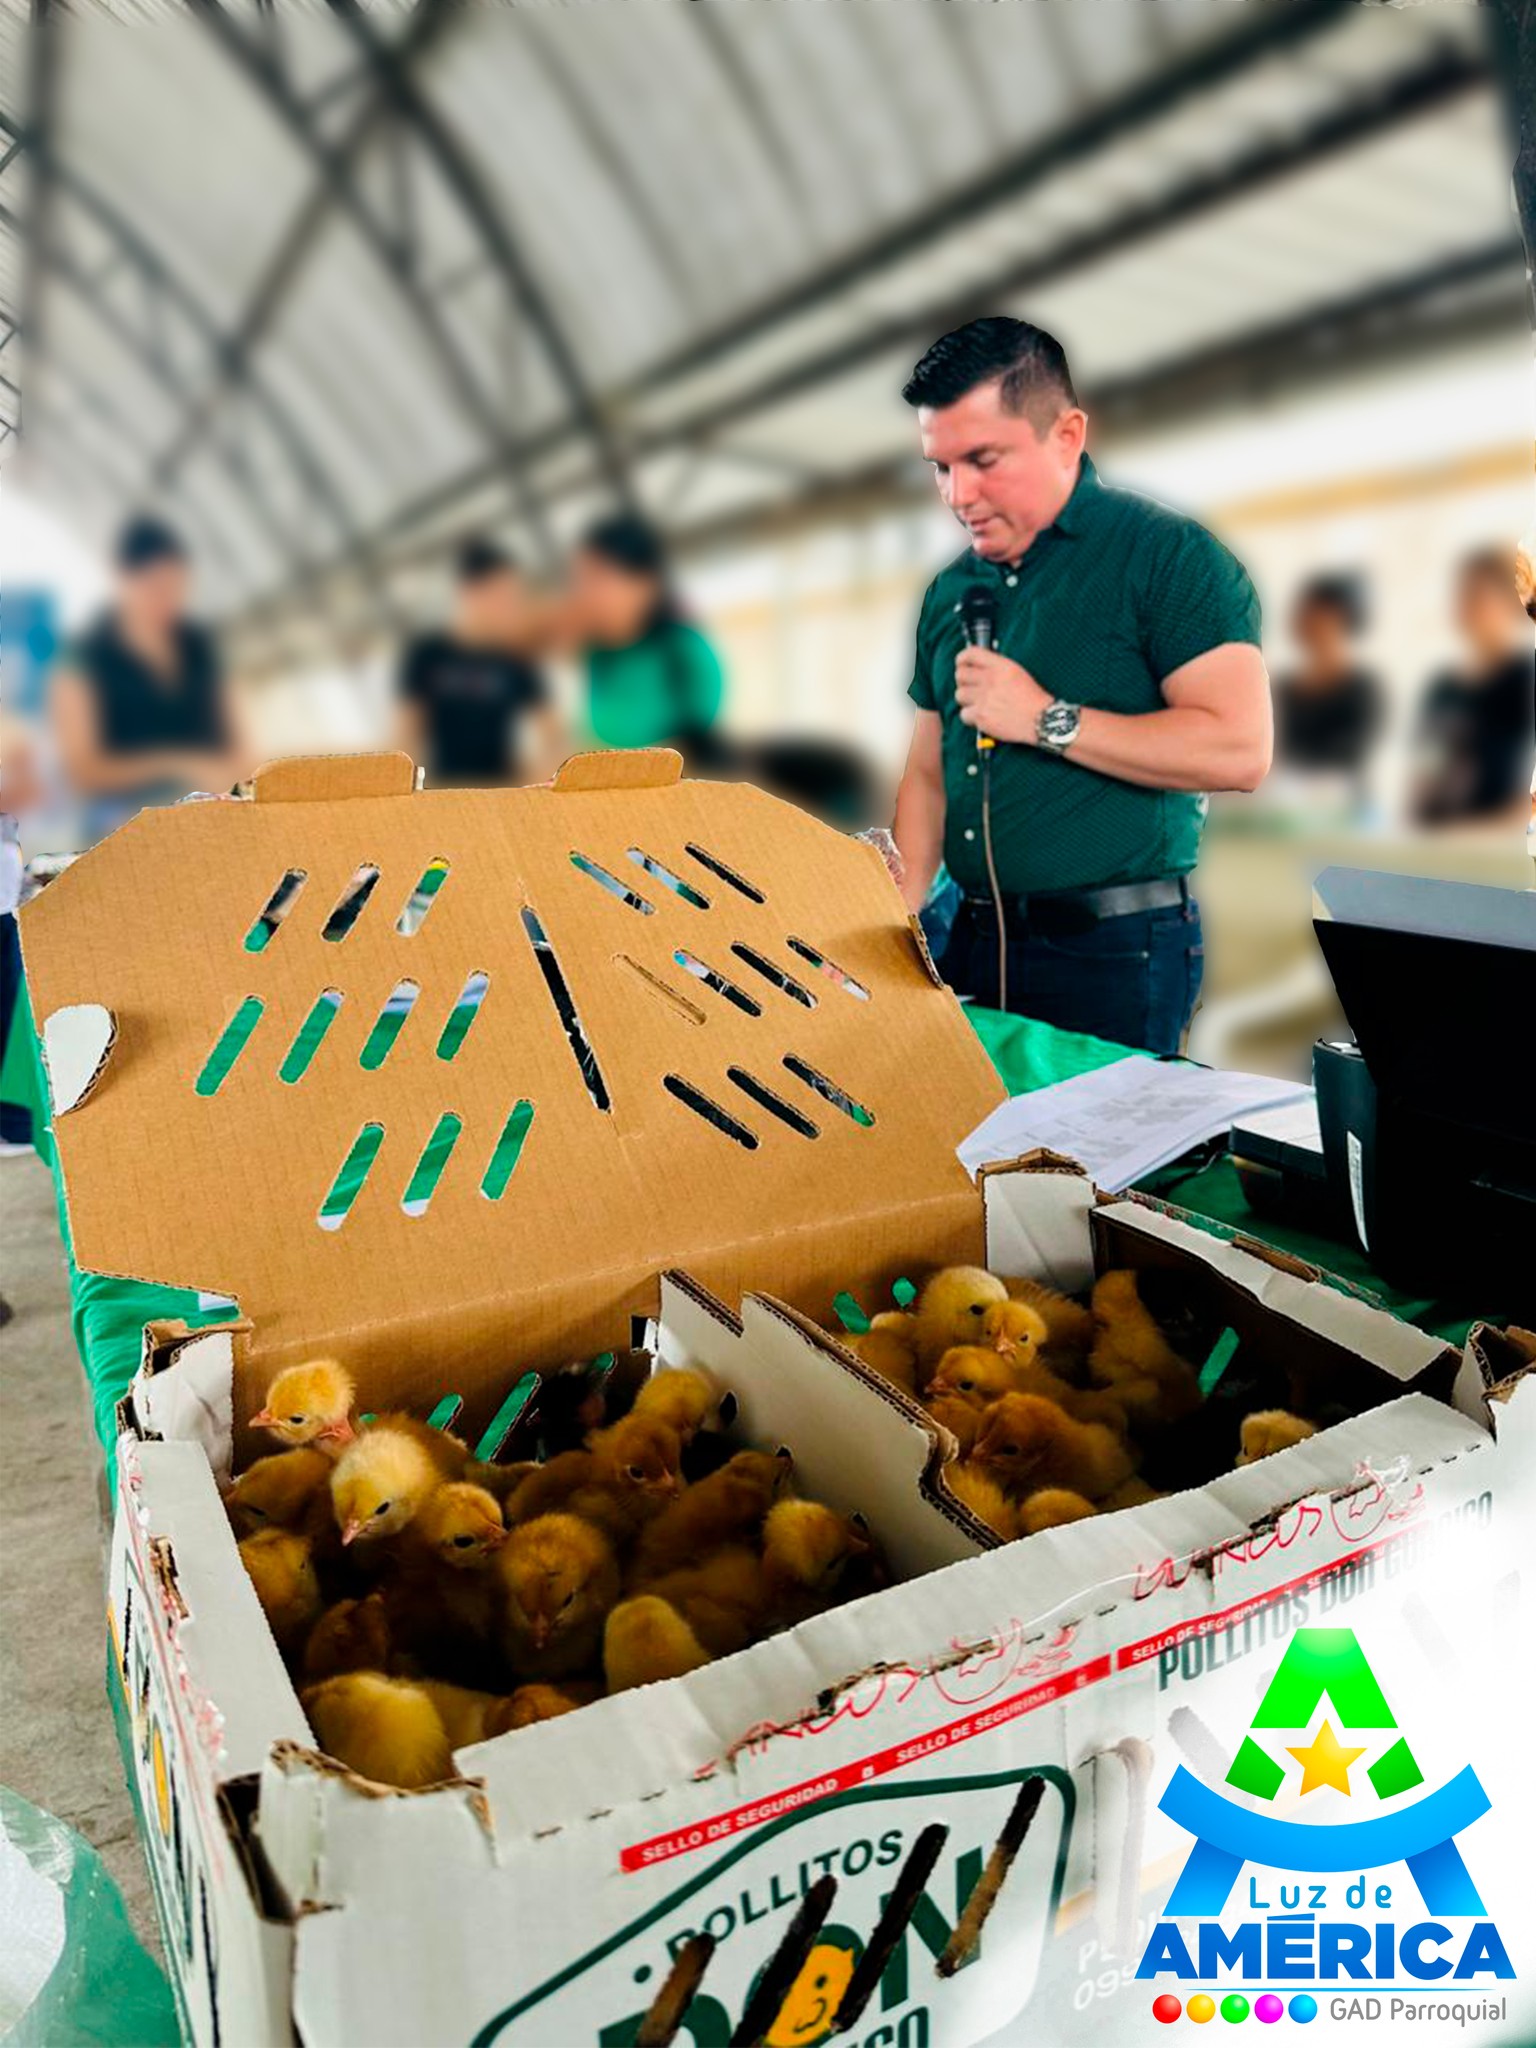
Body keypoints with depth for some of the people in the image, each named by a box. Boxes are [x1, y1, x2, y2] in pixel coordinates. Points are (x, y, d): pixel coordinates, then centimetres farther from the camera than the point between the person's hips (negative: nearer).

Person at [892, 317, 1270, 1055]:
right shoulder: (951, 590, 12)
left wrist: (1047, 719, -16)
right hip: (974, 941, 6)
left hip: (1115, 956, -6)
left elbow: (1239, 750, -18)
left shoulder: (1166, 556, -8)